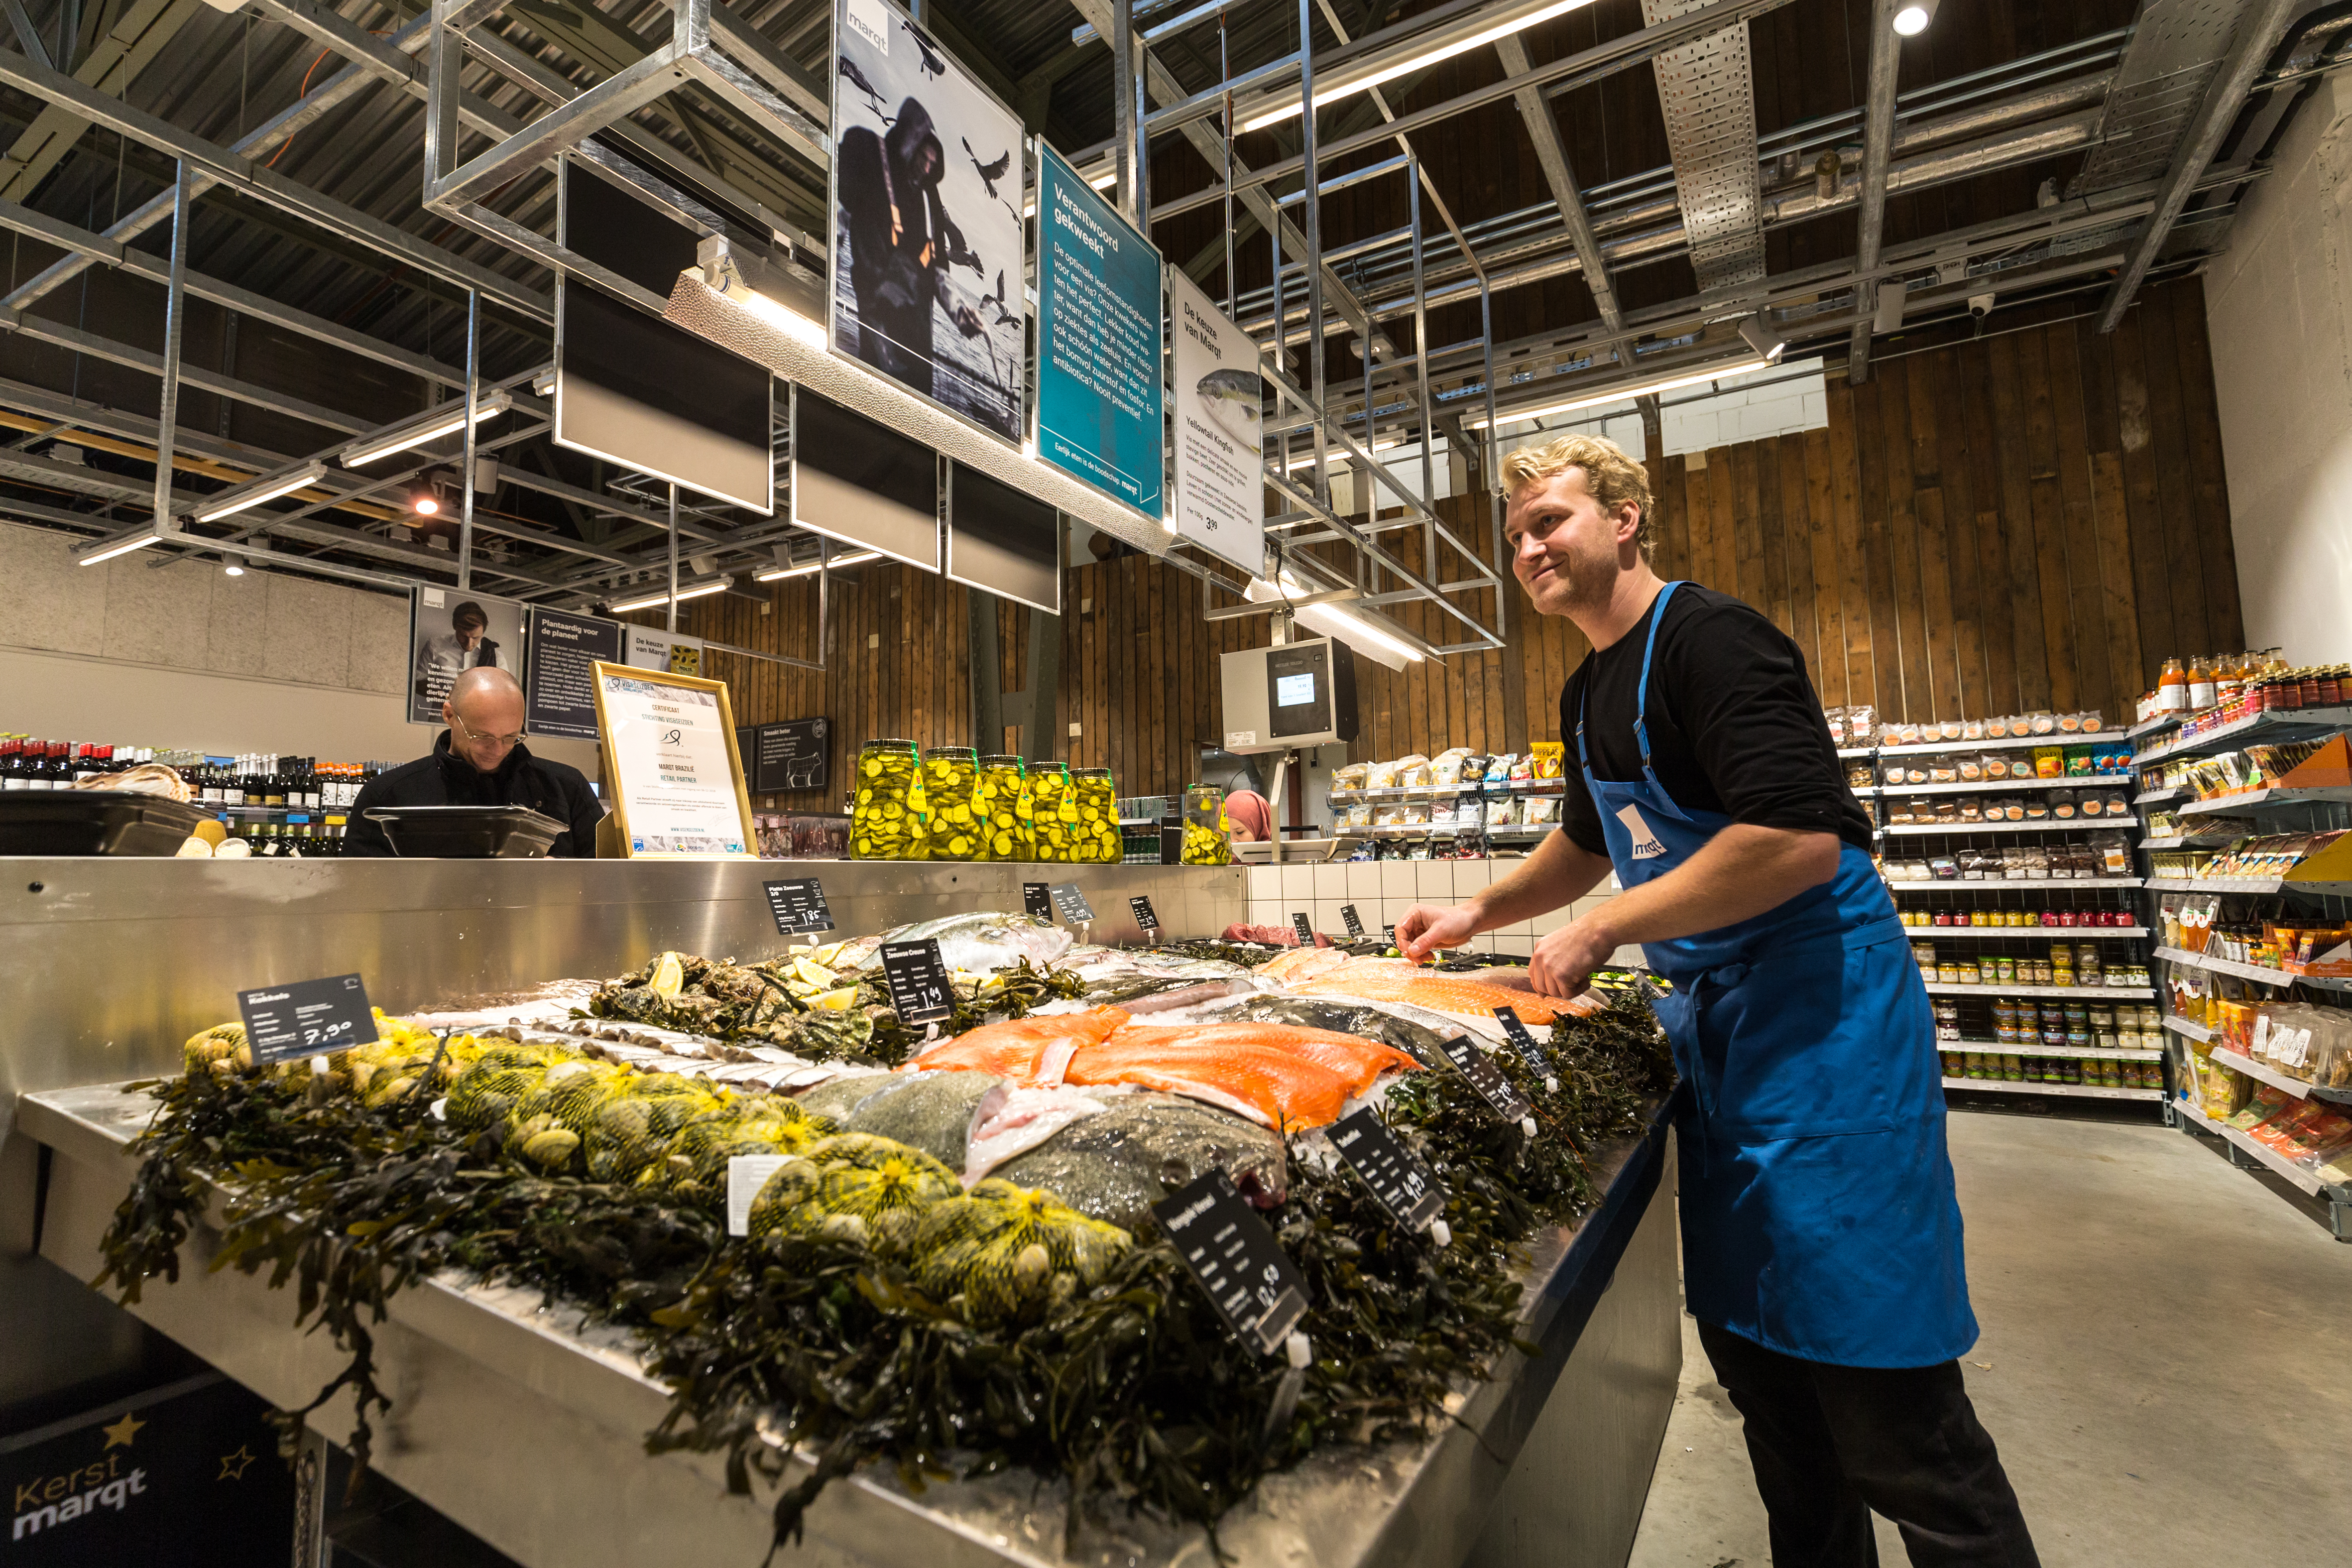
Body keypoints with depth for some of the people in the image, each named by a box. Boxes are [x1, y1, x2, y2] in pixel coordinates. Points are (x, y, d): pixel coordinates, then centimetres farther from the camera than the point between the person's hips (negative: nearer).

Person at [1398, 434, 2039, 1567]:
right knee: (1748, 1346, 16)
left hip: (1820, 1018, -9)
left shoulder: (1706, 637, -14)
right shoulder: (1591, 692, 13)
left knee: (1881, 1393, -2)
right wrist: (1479, 913, 17)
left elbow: (1799, 838, -25)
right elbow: (1590, 843, 27)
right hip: (1714, 1021, 9)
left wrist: (1607, 928, -19)